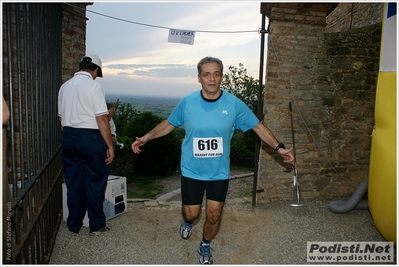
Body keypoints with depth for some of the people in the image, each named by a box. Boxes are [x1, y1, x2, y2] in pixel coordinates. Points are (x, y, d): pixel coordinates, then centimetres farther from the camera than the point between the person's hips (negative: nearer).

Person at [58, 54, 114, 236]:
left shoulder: (65, 86, 10)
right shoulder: (94, 86, -10)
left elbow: (61, 118, 14)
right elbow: (102, 120, -16)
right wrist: (110, 146, -11)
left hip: (68, 137, 6)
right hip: (90, 138, -6)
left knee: (73, 184, 13)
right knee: (95, 183, 6)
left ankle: (73, 226, 24)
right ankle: (96, 226, 17)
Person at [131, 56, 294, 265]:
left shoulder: (234, 104, -12)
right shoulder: (187, 102, -11)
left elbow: (258, 126, -2)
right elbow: (169, 124, 4)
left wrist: (279, 147, -8)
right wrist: (145, 138, 0)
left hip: (219, 172, 1)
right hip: (192, 170, 0)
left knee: (214, 215, 8)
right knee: (191, 213, 8)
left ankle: (205, 247, 39)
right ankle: (187, 222, 48)